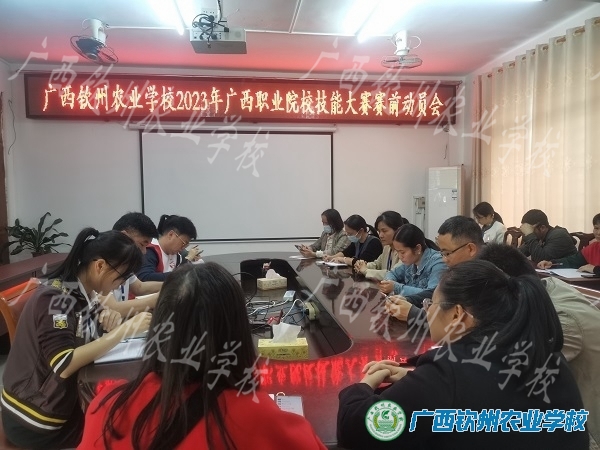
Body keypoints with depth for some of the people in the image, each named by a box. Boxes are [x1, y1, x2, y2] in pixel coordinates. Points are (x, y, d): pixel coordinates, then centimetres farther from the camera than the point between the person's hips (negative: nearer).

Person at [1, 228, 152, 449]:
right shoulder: (54, 298, -25)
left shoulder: (83, 292, -2)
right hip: (36, 422, -7)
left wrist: (109, 317, -15)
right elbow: (64, 365, -34)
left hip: (63, 402, 7)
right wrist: (125, 329, -34)